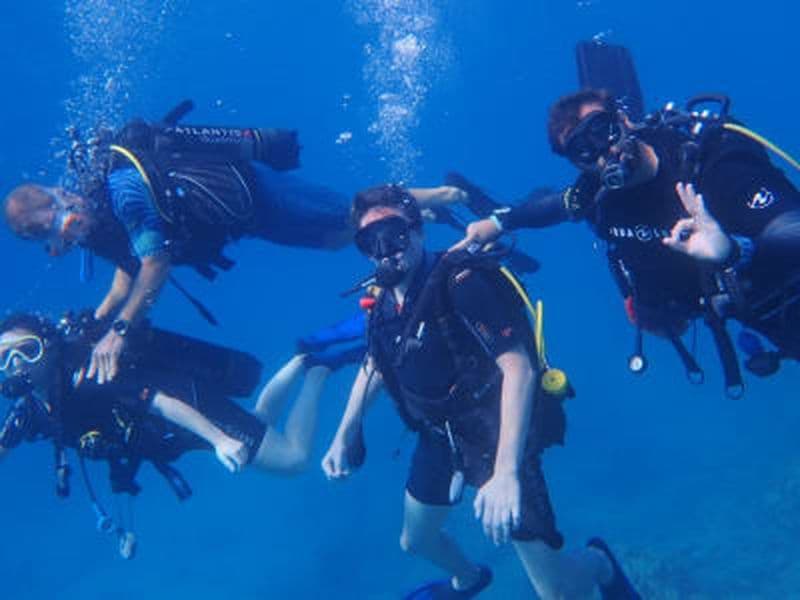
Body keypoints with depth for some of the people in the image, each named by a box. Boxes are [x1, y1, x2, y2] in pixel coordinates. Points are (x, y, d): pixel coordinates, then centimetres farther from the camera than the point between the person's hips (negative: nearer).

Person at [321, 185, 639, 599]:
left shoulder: (461, 283, -26)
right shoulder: (384, 299, -3)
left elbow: (519, 367, -33)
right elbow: (374, 364, 15)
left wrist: (506, 472, -41)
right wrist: (344, 435, 7)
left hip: (498, 438, -7)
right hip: (441, 438, 8)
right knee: (415, 540, 27)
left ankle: (599, 564, 30)